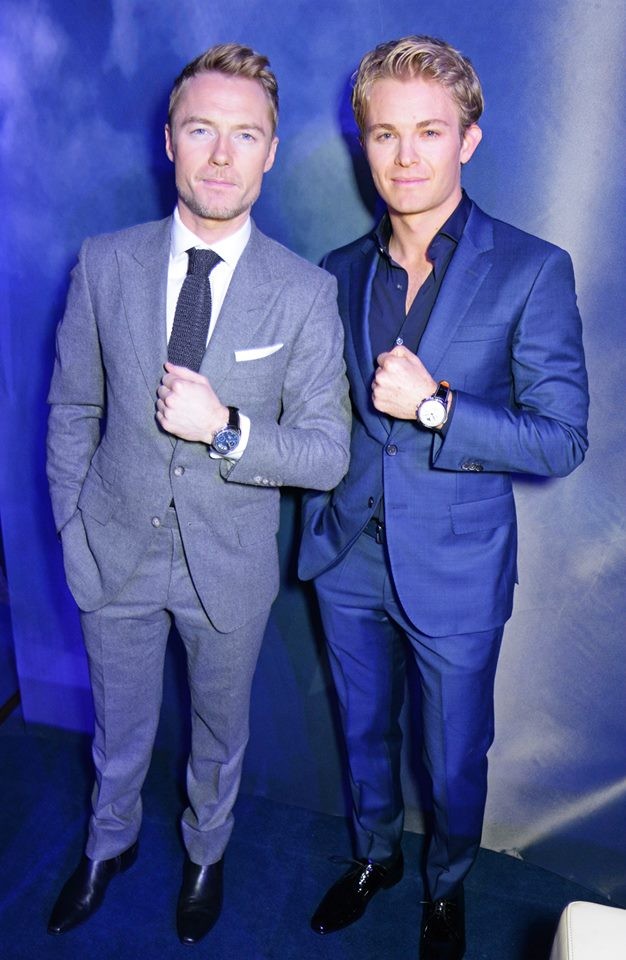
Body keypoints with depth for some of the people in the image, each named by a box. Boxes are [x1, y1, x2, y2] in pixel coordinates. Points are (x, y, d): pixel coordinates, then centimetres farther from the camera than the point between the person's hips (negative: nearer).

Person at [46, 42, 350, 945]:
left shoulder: (306, 292, -12)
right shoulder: (105, 263, -6)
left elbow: (327, 453, -12)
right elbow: (73, 410, 2)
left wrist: (227, 428, -27)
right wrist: (73, 528, 0)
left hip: (230, 563, -1)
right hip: (116, 550, 2)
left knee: (220, 730, 23)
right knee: (120, 728, 24)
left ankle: (205, 852, 54)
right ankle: (111, 843, 55)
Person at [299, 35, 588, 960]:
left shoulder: (533, 270, -11)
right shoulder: (340, 273, 2)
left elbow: (561, 440, -13)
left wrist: (434, 405, -24)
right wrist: (317, 522, 8)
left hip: (455, 571, -3)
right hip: (350, 561, 4)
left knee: (455, 760, 17)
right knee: (364, 733, 24)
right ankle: (375, 855, 53)